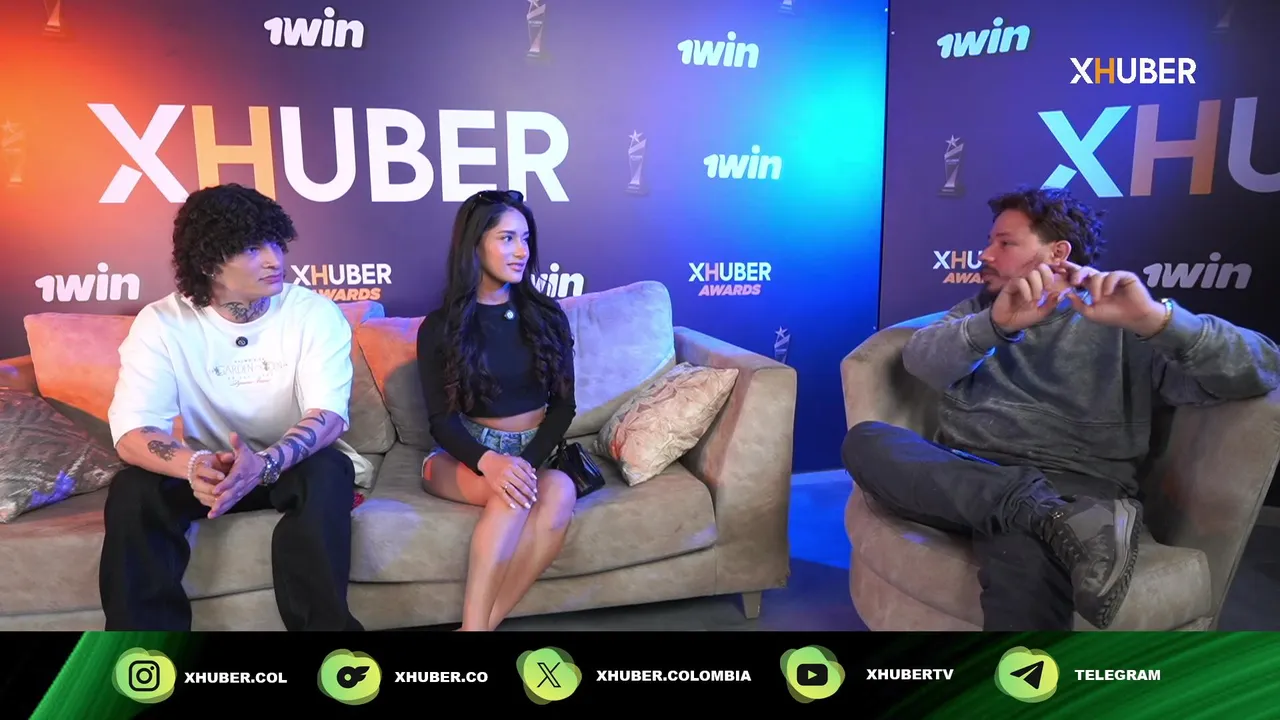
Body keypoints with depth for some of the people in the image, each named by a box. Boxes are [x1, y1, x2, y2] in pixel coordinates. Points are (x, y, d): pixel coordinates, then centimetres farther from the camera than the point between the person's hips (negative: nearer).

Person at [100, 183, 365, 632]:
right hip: (212, 466, 2)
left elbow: (328, 413, -25)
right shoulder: (161, 323, -12)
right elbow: (131, 431, -22)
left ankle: (322, 624, -21)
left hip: (297, 465, -1)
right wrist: (193, 466, -45)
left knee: (327, 472, -34)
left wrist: (266, 463, -46)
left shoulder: (315, 313, -14)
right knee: (132, 490, -26)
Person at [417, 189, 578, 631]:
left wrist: (528, 461, -16)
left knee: (557, 494, -34)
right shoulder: (440, 327, 0)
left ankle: (480, 624, -31)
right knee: (543, 491, -35)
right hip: (463, 455, -2)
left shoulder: (547, 316, 6)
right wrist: (488, 461, -27)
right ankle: (477, 625, -34)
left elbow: (564, 404, 3)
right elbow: (441, 420, -5)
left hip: (532, 451, 2)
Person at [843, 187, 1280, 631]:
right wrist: (995, 324, -16)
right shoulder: (978, 310, 25)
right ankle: (1052, 520, -31)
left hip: (1069, 489, -6)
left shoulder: (1122, 326, 14)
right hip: (962, 478, 6)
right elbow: (919, 359, 3)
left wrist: (1158, 319, -17)